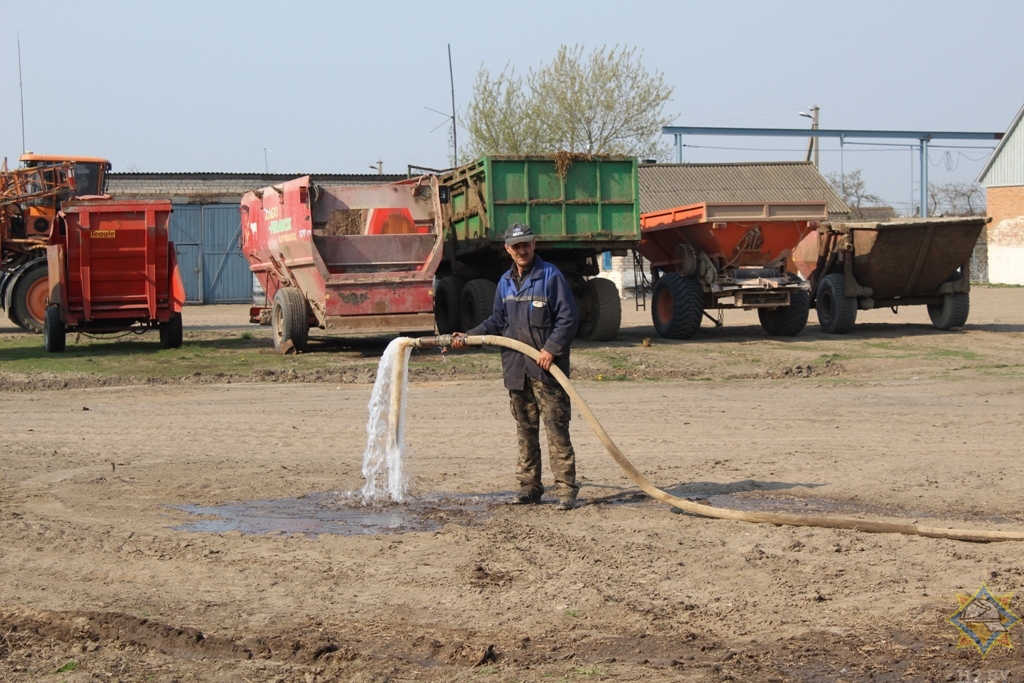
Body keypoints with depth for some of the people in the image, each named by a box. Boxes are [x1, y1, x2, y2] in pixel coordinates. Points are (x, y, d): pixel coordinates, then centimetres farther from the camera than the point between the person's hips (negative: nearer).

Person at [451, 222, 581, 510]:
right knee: (525, 430, 11)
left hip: (547, 369, -6)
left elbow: (569, 318, -8)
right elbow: (498, 322, 23)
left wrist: (551, 348, -16)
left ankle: (566, 489, -6)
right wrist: (468, 336, 11)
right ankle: (529, 485, 18)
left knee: (556, 429, -7)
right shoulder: (505, 282, 14)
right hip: (516, 369, 6)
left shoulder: (551, 276, -5)